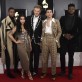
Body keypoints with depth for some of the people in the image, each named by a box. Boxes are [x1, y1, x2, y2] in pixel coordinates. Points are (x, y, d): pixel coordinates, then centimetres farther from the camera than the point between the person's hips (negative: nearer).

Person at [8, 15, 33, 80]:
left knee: (27, 60, 10)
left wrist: (30, 45, 7)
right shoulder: (17, 27, -3)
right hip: (21, 45, -4)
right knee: (25, 59, -5)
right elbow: (10, 34, -8)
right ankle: (28, 73, 11)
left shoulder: (26, 27, 10)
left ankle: (23, 71, 27)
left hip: (27, 45, 5)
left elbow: (28, 36, 11)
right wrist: (15, 41, -8)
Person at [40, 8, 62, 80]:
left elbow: (59, 32, 2)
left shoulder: (56, 21, 2)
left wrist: (56, 39, -7)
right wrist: (42, 38, 4)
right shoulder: (43, 22, 10)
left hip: (53, 40, -2)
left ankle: (53, 73, 10)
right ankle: (44, 72, 17)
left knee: (53, 57, 0)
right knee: (44, 57, 6)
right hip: (45, 40, 2)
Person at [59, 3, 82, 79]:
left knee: (71, 57, 6)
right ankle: (63, 71, 17)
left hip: (73, 40, 0)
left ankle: (70, 72, 14)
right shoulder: (63, 18, 6)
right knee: (62, 55, 1)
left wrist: (73, 36, -12)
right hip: (63, 40, 1)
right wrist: (64, 35, -11)